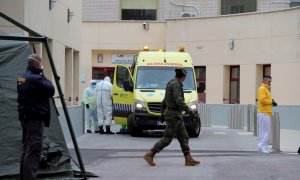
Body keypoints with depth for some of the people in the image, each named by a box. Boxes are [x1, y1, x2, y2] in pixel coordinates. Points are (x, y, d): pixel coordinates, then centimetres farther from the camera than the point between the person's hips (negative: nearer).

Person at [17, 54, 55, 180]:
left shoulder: (22, 77, 11)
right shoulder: (36, 79, -18)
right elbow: (51, 91, -14)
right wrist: (44, 78, -2)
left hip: (25, 117, 10)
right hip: (34, 118, -10)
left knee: (26, 149, 16)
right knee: (34, 150, -10)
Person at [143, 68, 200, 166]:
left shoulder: (171, 84, 15)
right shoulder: (176, 84, -15)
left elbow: (165, 101, 22)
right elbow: (178, 101, -24)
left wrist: (163, 112, 30)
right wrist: (188, 110, -19)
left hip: (176, 116, 10)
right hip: (174, 115, -10)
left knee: (184, 137, 8)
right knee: (167, 139, -7)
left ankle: (189, 160, 7)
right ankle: (149, 155, -4)